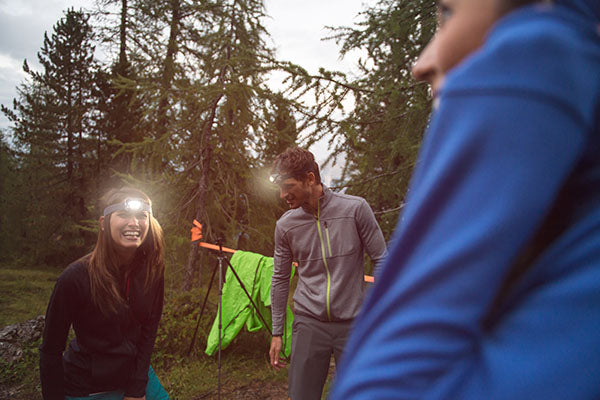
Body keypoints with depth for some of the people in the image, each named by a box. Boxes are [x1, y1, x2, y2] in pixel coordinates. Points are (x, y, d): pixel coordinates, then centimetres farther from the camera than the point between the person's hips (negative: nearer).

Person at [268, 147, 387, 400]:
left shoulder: (355, 209, -10)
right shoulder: (285, 225, -1)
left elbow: (382, 262, -3)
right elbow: (280, 280, 9)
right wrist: (277, 332, 10)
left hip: (353, 324, -1)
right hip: (309, 324, 2)